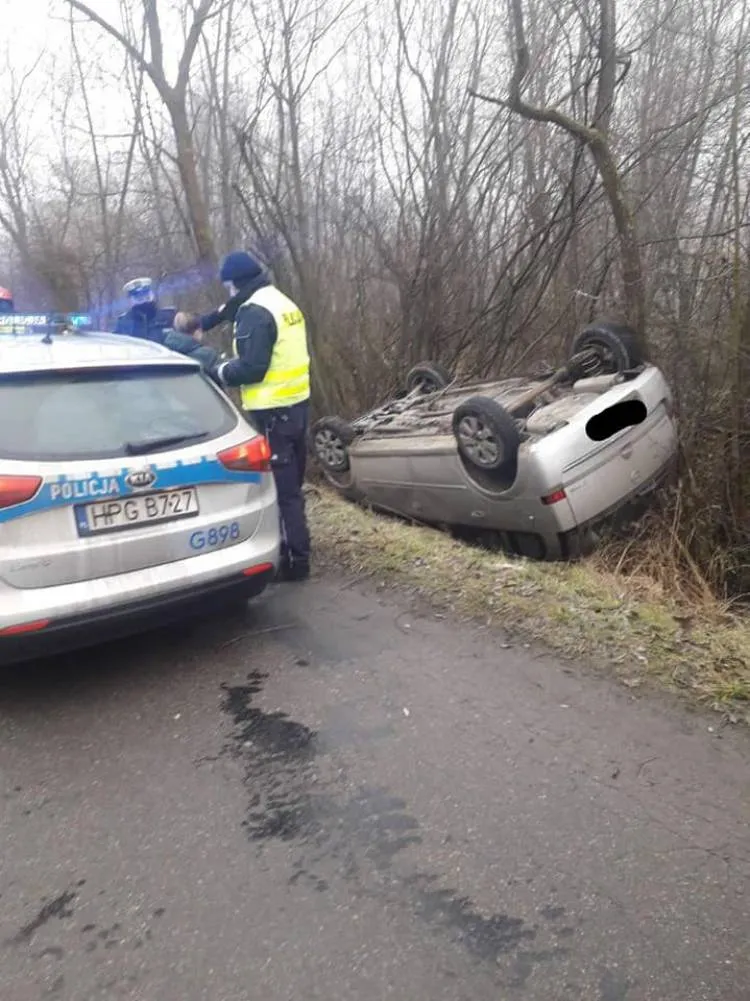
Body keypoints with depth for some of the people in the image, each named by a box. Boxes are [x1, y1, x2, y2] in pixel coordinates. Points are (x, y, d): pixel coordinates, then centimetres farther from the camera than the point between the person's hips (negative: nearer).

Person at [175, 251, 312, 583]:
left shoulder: (256, 312, -14)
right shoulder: (283, 303, 16)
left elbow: (251, 368, -21)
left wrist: (218, 372, -4)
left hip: (273, 411, -10)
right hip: (296, 403, 10)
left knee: (280, 487, -4)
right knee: (291, 484, 17)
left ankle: (295, 560, 2)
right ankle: (294, 550, 28)